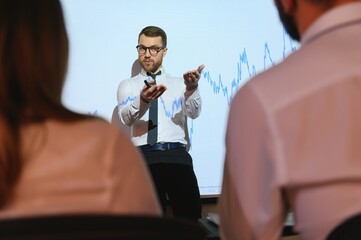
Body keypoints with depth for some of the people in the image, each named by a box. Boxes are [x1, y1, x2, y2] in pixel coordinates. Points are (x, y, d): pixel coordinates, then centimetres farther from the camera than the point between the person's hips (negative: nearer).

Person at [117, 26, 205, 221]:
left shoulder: (178, 84, 18)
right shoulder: (128, 85, 16)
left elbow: (193, 113, -2)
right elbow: (127, 118, -5)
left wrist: (192, 88, -24)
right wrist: (143, 100, -27)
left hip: (177, 155, 0)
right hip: (144, 157, 0)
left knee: (190, 216, -15)